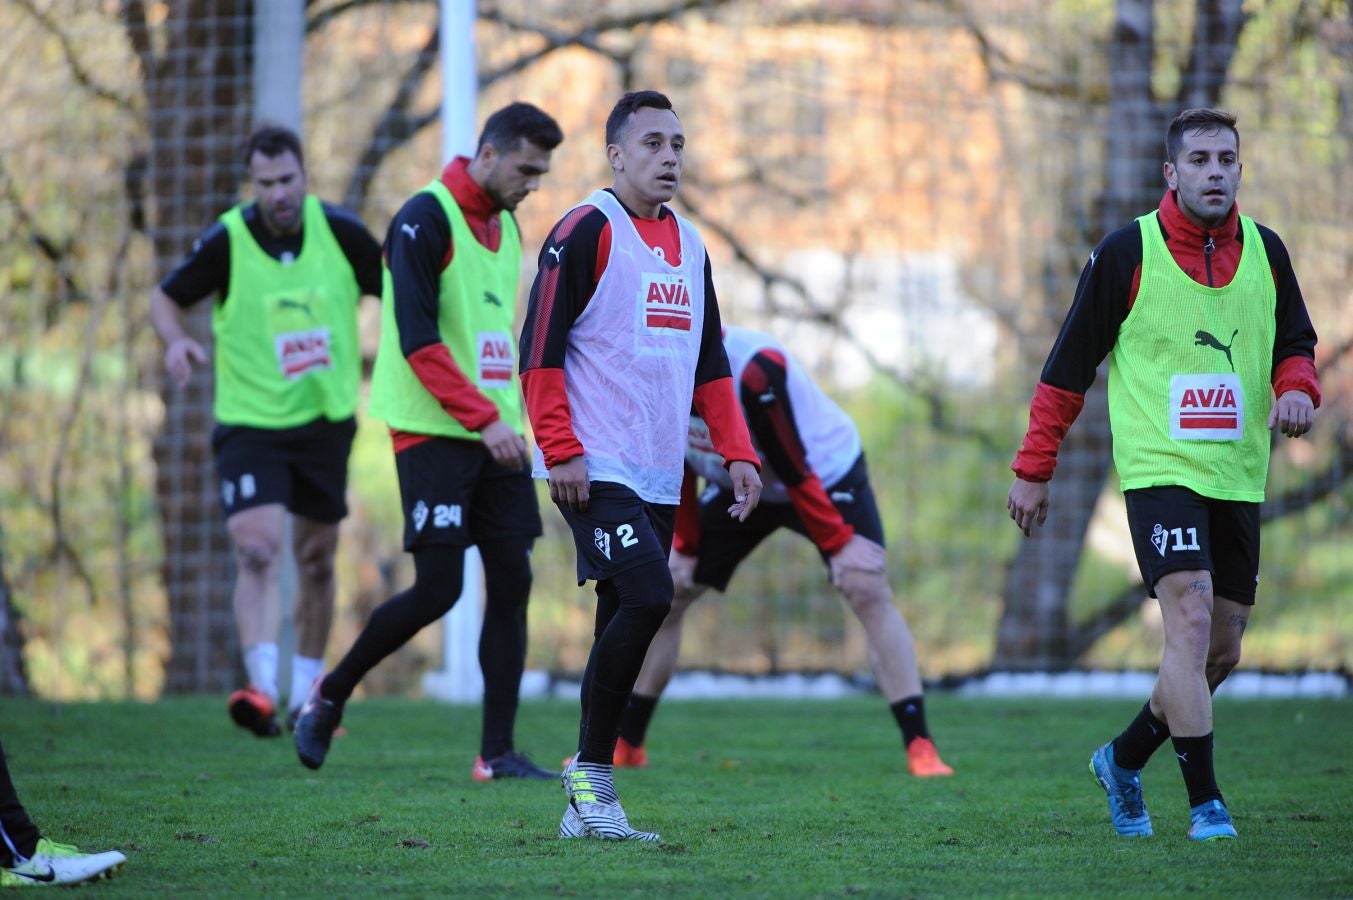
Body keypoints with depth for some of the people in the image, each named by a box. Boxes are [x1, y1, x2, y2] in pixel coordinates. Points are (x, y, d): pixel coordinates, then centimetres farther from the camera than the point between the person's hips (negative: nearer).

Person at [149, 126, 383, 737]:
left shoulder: (339, 230, -6)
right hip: (250, 423, -3)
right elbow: (166, 297, 3)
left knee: (316, 558, 13)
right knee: (257, 551, -20)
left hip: (326, 419, 3)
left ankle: (308, 694, 27)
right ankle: (263, 692, -29)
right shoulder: (226, 241, -11)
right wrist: (176, 341, -17)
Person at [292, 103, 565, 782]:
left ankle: (497, 753, 1)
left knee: (512, 583, -1)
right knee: (438, 588, -10)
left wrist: (512, 417, 13)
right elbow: (417, 339, -18)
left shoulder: (506, 227, 15)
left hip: (494, 435, 8)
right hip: (433, 434, -8)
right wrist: (484, 417, -22)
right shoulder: (425, 219, -11)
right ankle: (329, 696, 11)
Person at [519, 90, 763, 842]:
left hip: (659, 472, 8)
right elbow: (540, 349, -10)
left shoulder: (690, 245, 18)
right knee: (645, 596, -20)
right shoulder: (586, 231, -6)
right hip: (596, 468, -8)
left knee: (625, 619, 5)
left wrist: (737, 452, 12)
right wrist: (560, 451, -17)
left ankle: (586, 808, 9)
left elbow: (710, 363, 23)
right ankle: (591, 773, -9)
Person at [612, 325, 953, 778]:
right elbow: (677, 465, -3)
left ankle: (920, 748, -25)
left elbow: (794, 472, -33)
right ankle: (626, 745, 12)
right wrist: (684, 546, -1)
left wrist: (839, 543, -29)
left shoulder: (755, 371, -39)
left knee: (868, 590, -24)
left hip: (826, 473, -6)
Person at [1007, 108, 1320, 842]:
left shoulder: (1265, 251, 6)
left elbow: (1296, 342, 18)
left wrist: (1297, 388, -6)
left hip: (1239, 475, 5)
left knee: (1221, 651, 7)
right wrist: (1034, 468, -1)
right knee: (1191, 621, -20)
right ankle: (1205, 802, -16)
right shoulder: (1126, 253, -6)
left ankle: (1124, 758, 30)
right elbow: (1069, 366, -1)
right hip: (1159, 470, -5)